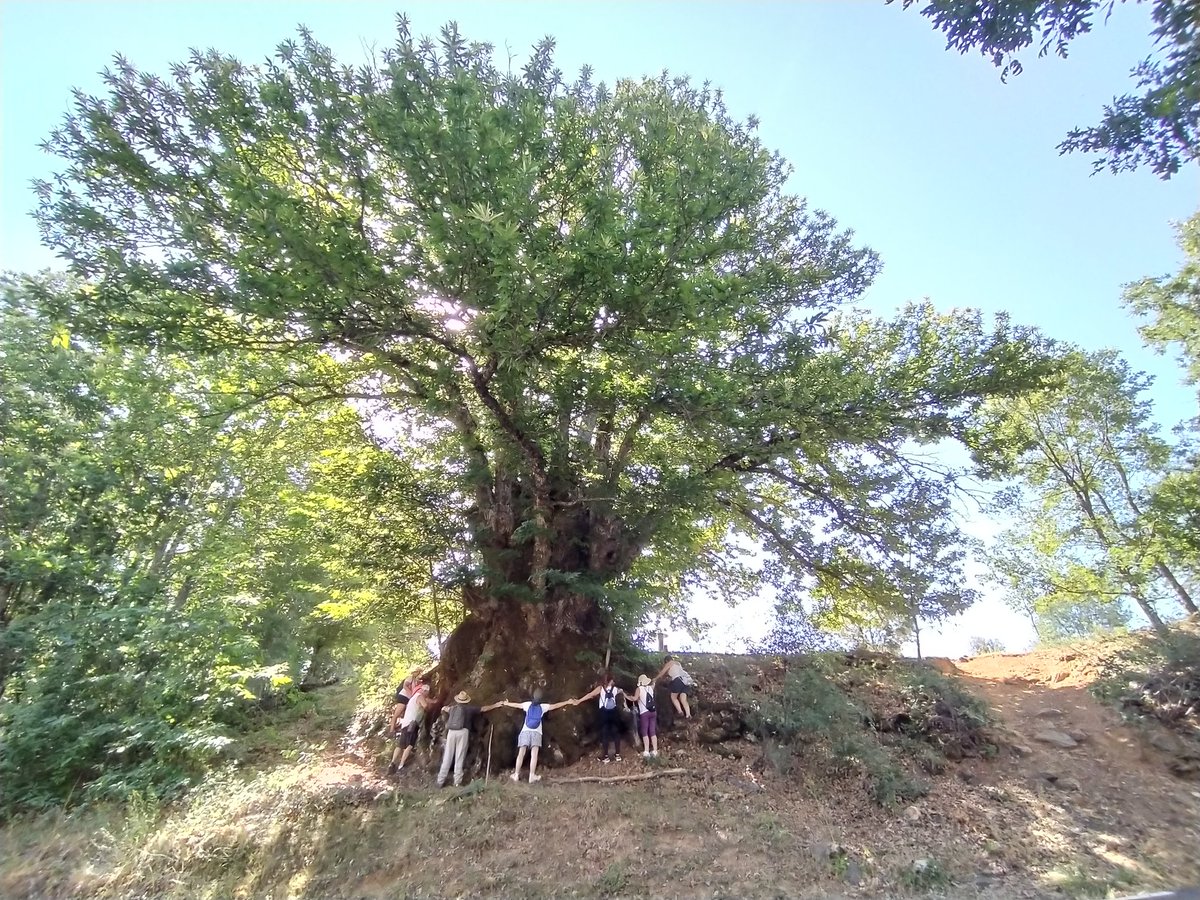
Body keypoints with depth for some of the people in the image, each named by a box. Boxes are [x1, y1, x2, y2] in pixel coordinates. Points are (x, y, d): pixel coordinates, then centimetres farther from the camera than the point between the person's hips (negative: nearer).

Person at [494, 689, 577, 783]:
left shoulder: (527, 704, 11)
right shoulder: (543, 706, 9)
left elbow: (515, 705, 24)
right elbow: (556, 705, 16)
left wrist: (505, 703, 41)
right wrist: (568, 702, 26)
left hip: (525, 731, 1)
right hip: (536, 733, -1)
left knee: (521, 753, -1)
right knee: (534, 754, -9)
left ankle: (516, 775, -3)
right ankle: (532, 775, -20)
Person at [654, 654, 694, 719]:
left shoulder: (669, 663, 11)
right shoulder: (677, 663, 30)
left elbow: (662, 673, 16)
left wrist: (655, 679, 29)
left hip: (678, 680, -7)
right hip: (686, 681, 7)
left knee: (673, 697, 7)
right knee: (683, 700, 5)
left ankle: (680, 711, -10)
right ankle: (688, 715, -11)